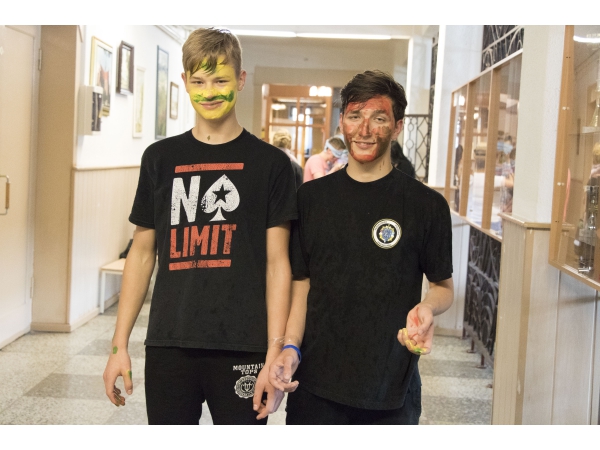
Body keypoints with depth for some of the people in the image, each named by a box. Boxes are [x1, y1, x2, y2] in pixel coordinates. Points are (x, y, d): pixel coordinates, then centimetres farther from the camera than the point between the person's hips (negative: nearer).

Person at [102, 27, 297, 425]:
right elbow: (142, 252, 10)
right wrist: (119, 344, 6)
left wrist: (275, 355, -8)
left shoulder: (269, 163, 0)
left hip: (242, 348, -2)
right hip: (168, 345, 2)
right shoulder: (160, 158, 7)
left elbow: (277, 262, -1)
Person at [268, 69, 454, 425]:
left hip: (392, 387, -2)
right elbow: (302, 284, 8)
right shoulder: (311, 197, 5)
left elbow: (443, 286, 5)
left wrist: (427, 308, -17)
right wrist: (291, 346, -5)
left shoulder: (426, 204, -3)